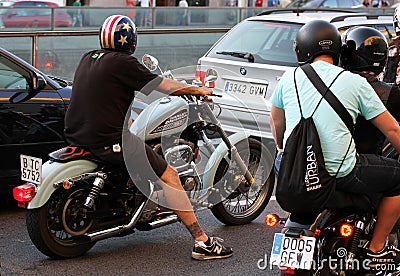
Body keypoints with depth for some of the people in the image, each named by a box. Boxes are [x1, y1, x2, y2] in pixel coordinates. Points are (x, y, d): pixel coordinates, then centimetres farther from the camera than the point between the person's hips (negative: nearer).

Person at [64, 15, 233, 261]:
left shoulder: (88, 59, 13)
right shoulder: (122, 62, -10)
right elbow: (164, 86, -7)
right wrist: (198, 90, 10)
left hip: (77, 136, 9)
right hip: (110, 140, -9)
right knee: (169, 176, -3)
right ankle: (202, 242, -5)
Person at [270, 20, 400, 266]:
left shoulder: (290, 78, 4)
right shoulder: (354, 82, -4)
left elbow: (276, 120, 20)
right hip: (342, 175, -4)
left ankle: (301, 218, 46)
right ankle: (377, 248, 17)